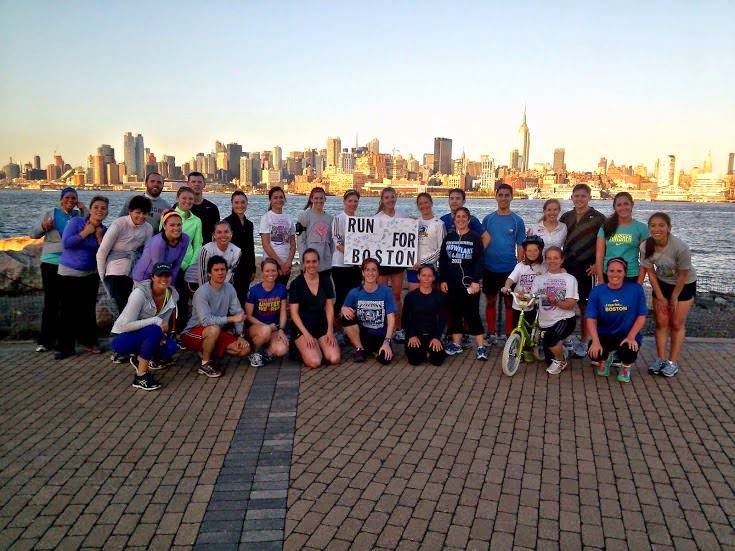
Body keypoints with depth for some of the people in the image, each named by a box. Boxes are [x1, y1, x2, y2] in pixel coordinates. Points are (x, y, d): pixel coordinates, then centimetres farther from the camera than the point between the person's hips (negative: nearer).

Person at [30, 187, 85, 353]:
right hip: (51, 262, -1)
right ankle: (45, 339, 6)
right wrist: (44, 227, -16)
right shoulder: (51, 213, 3)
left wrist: (84, 211, -12)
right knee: (50, 302, 0)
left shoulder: (79, 215, 6)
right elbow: (33, 234, 3)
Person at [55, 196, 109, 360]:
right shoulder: (76, 221, -9)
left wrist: (99, 237, -14)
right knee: (69, 310, -3)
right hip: (69, 273, -3)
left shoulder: (104, 230, 2)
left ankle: (89, 341, 22)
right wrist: (85, 233, -18)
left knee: (88, 309, 8)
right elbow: (66, 243, -19)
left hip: (91, 274, 4)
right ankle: (66, 347, 5)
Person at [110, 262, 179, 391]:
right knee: (154, 331, -33)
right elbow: (126, 325, -25)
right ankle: (140, 377, -23)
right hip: (122, 339, -6)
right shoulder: (140, 293, -23)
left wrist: (163, 333, -14)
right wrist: (156, 321, -30)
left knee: (171, 346, -23)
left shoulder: (173, 294, -6)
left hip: (147, 337, 6)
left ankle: (139, 358, 7)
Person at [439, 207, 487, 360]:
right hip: (452, 284, 4)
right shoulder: (448, 237, 9)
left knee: (472, 314, -4)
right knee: (454, 313, 9)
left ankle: (481, 347, 1)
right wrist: (443, 280, 2)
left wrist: (476, 281, -15)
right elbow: (442, 260, 9)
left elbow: (479, 261, -7)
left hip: (469, 283, -4)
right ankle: (456, 344, 19)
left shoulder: (475, 238, -1)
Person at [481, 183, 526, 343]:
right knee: (490, 301, 9)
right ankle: (491, 334, 19)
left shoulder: (517, 221, 1)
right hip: (489, 268, 2)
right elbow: (481, 243, 8)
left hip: (509, 269, -1)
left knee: (509, 302, 5)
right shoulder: (488, 219, 5)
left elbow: (520, 247, 3)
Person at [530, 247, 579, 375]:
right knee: (549, 361, 9)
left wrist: (556, 301, -27)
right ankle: (560, 349, 46)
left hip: (564, 319, -4)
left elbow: (571, 304, -10)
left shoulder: (569, 279, -2)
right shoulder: (539, 279, 5)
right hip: (545, 322, 4)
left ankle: (561, 361, -2)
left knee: (549, 339, -34)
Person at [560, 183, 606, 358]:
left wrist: (597, 264, -10)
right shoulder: (566, 217, 10)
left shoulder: (598, 218, -3)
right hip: (566, 266, 3)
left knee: (584, 306, 3)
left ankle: (583, 342, 14)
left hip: (586, 269, -3)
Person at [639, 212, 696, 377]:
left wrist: (674, 297, -10)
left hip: (685, 285, -3)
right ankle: (660, 359, 15)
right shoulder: (645, 246, -22)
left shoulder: (680, 247, -32)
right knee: (661, 322, 5)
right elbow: (650, 272, -10)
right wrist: (660, 297, -6)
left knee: (677, 324, 2)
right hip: (662, 283, 3)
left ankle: (673, 362, 10)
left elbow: (683, 275, -20)